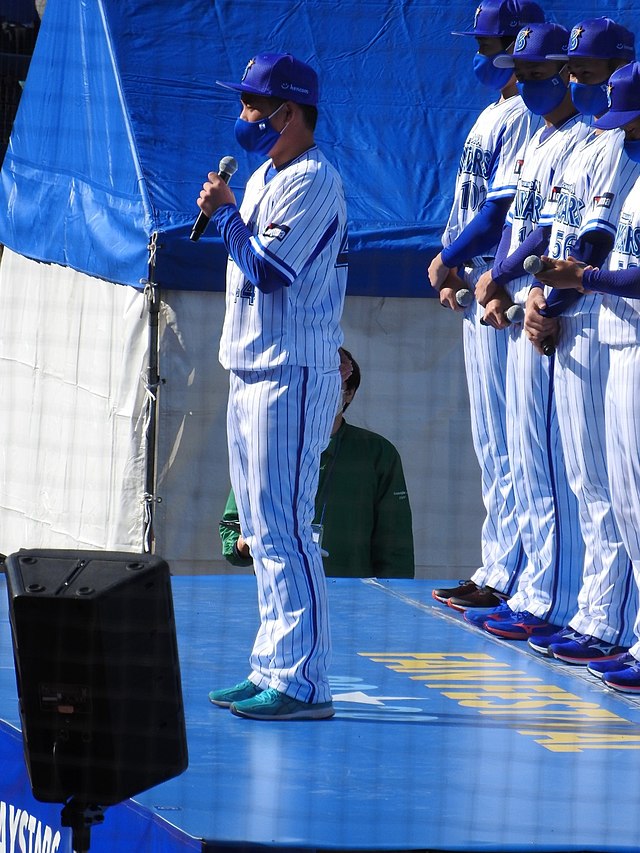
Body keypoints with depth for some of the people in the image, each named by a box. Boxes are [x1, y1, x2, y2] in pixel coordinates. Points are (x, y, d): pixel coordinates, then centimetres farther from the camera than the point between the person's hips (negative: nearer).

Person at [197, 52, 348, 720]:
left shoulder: (312, 181, -13)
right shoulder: (264, 177, 18)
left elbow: (268, 269, -19)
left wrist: (224, 215, -9)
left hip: (292, 375, -11)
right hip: (251, 370, 11)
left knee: (282, 527, -12)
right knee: (262, 530, 12)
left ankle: (302, 684, -12)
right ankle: (272, 670, 18)